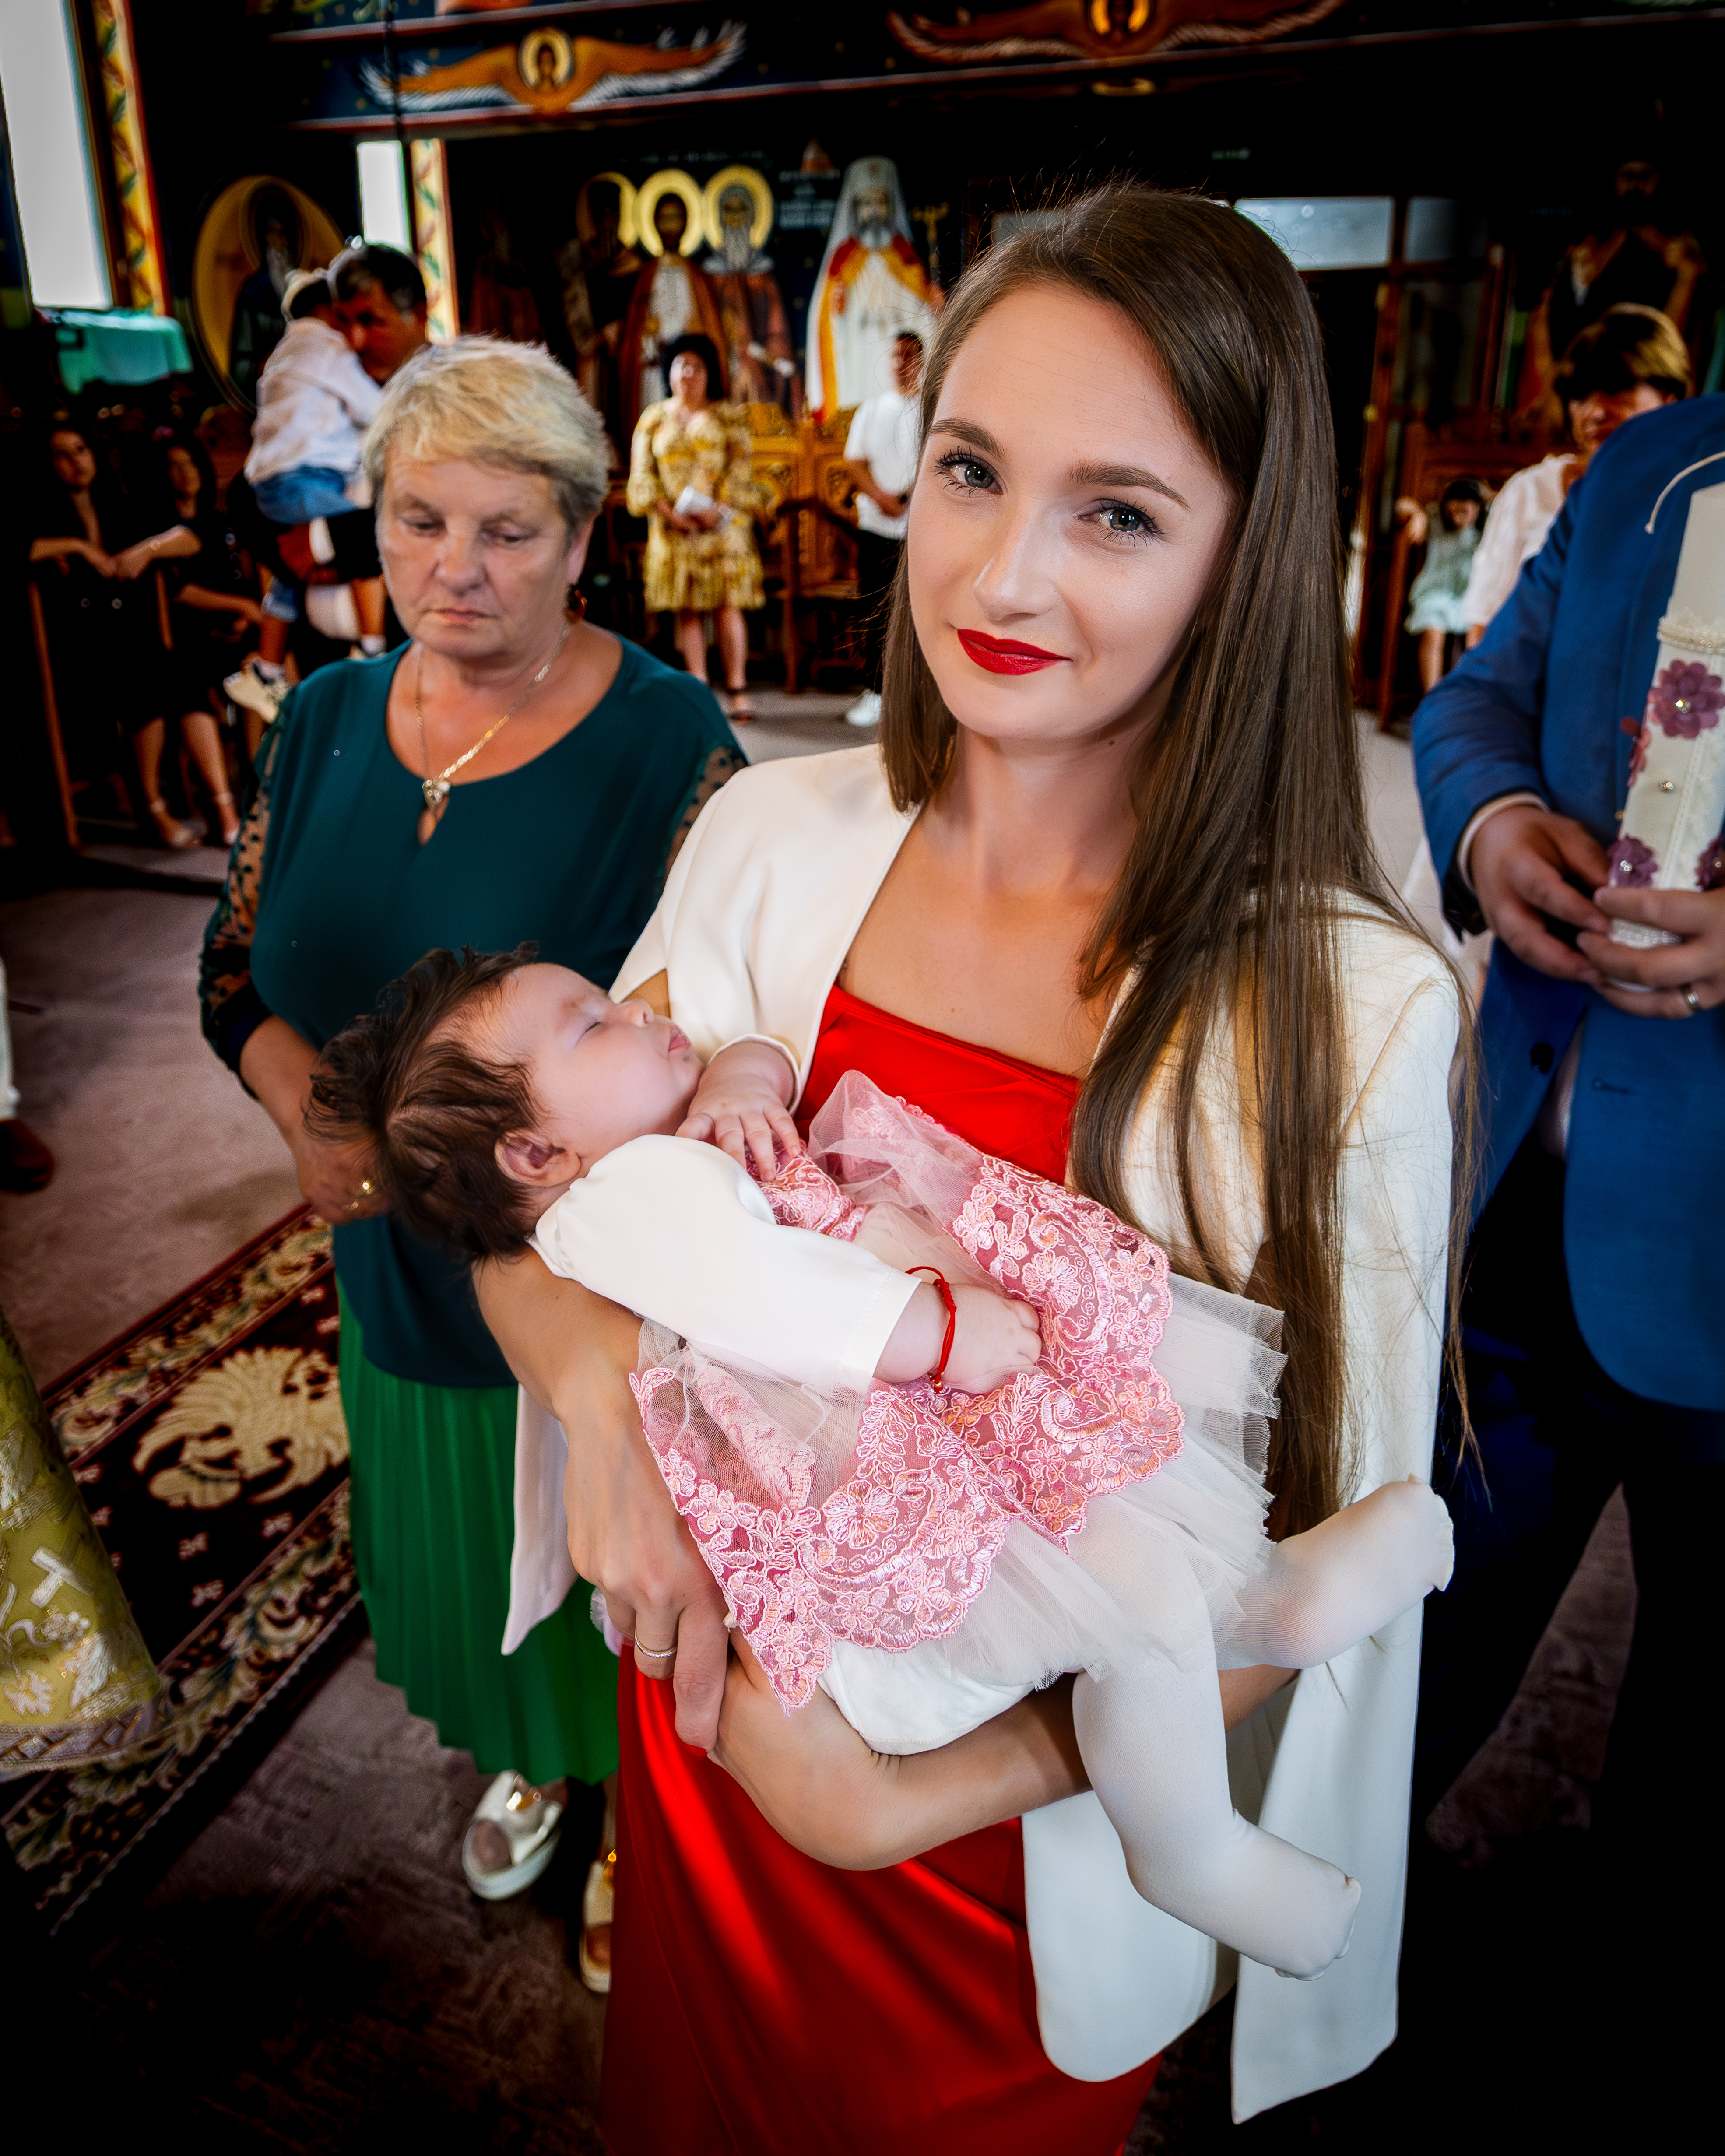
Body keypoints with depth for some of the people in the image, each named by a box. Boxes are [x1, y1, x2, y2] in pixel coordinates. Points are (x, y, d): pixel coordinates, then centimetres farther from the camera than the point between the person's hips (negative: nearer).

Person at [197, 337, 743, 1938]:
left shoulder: (667, 745, -17)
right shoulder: (328, 721, 0)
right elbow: (237, 966, 5)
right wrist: (312, 1111, -15)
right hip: (404, 1274, 5)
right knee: (466, 1560, 26)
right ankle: (528, 1757, 57)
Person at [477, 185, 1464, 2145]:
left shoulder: (1351, 1008, -22)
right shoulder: (778, 837, -12)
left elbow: (1297, 1561, -15)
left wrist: (912, 1797, -22)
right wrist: (597, 1376, -25)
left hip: (1033, 1852, -3)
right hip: (709, 1718, 4)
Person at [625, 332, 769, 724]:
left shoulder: (727, 418, 9)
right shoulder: (653, 419, 12)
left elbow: (742, 467, -1)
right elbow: (642, 474, 5)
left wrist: (719, 508, -16)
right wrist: (669, 512, -10)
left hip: (722, 526, -2)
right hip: (675, 528, 2)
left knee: (729, 607, -8)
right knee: (687, 611, 0)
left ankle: (738, 691, -5)